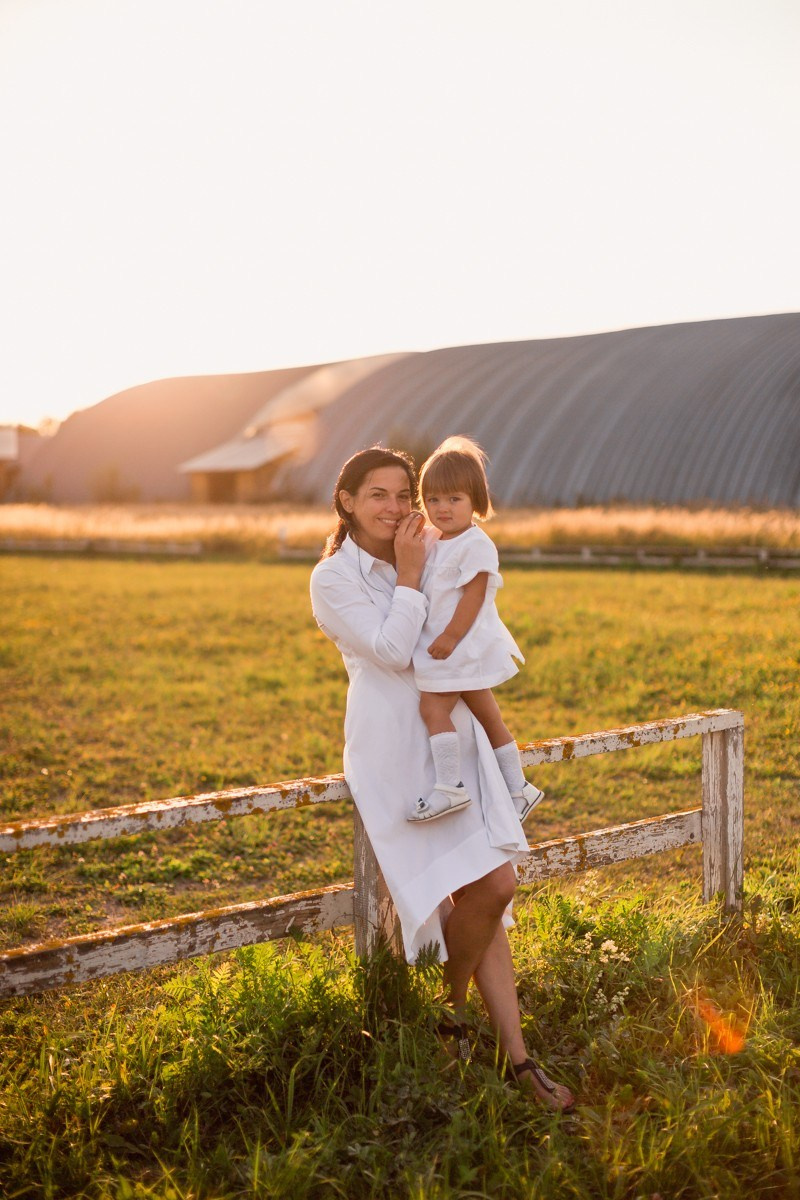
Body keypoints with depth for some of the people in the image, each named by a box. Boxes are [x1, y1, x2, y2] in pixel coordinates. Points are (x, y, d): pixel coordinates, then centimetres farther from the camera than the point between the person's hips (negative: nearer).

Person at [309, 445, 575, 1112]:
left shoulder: (428, 554, 13)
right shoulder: (333, 578, -4)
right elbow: (392, 650, -13)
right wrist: (409, 576, -9)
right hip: (395, 749, -6)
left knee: (489, 892, 0)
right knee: (488, 888, -13)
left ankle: (517, 1058, 6)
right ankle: (452, 1007, 15)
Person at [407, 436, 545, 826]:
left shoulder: (475, 544, -14)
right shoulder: (437, 545, 13)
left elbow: (473, 595, -20)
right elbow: (430, 594, 23)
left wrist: (450, 637, -23)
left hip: (462, 645, -10)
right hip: (460, 650, 10)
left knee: (432, 706, -15)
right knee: (487, 717, 14)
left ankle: (449, 785, -15)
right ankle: (518, 788, 22)